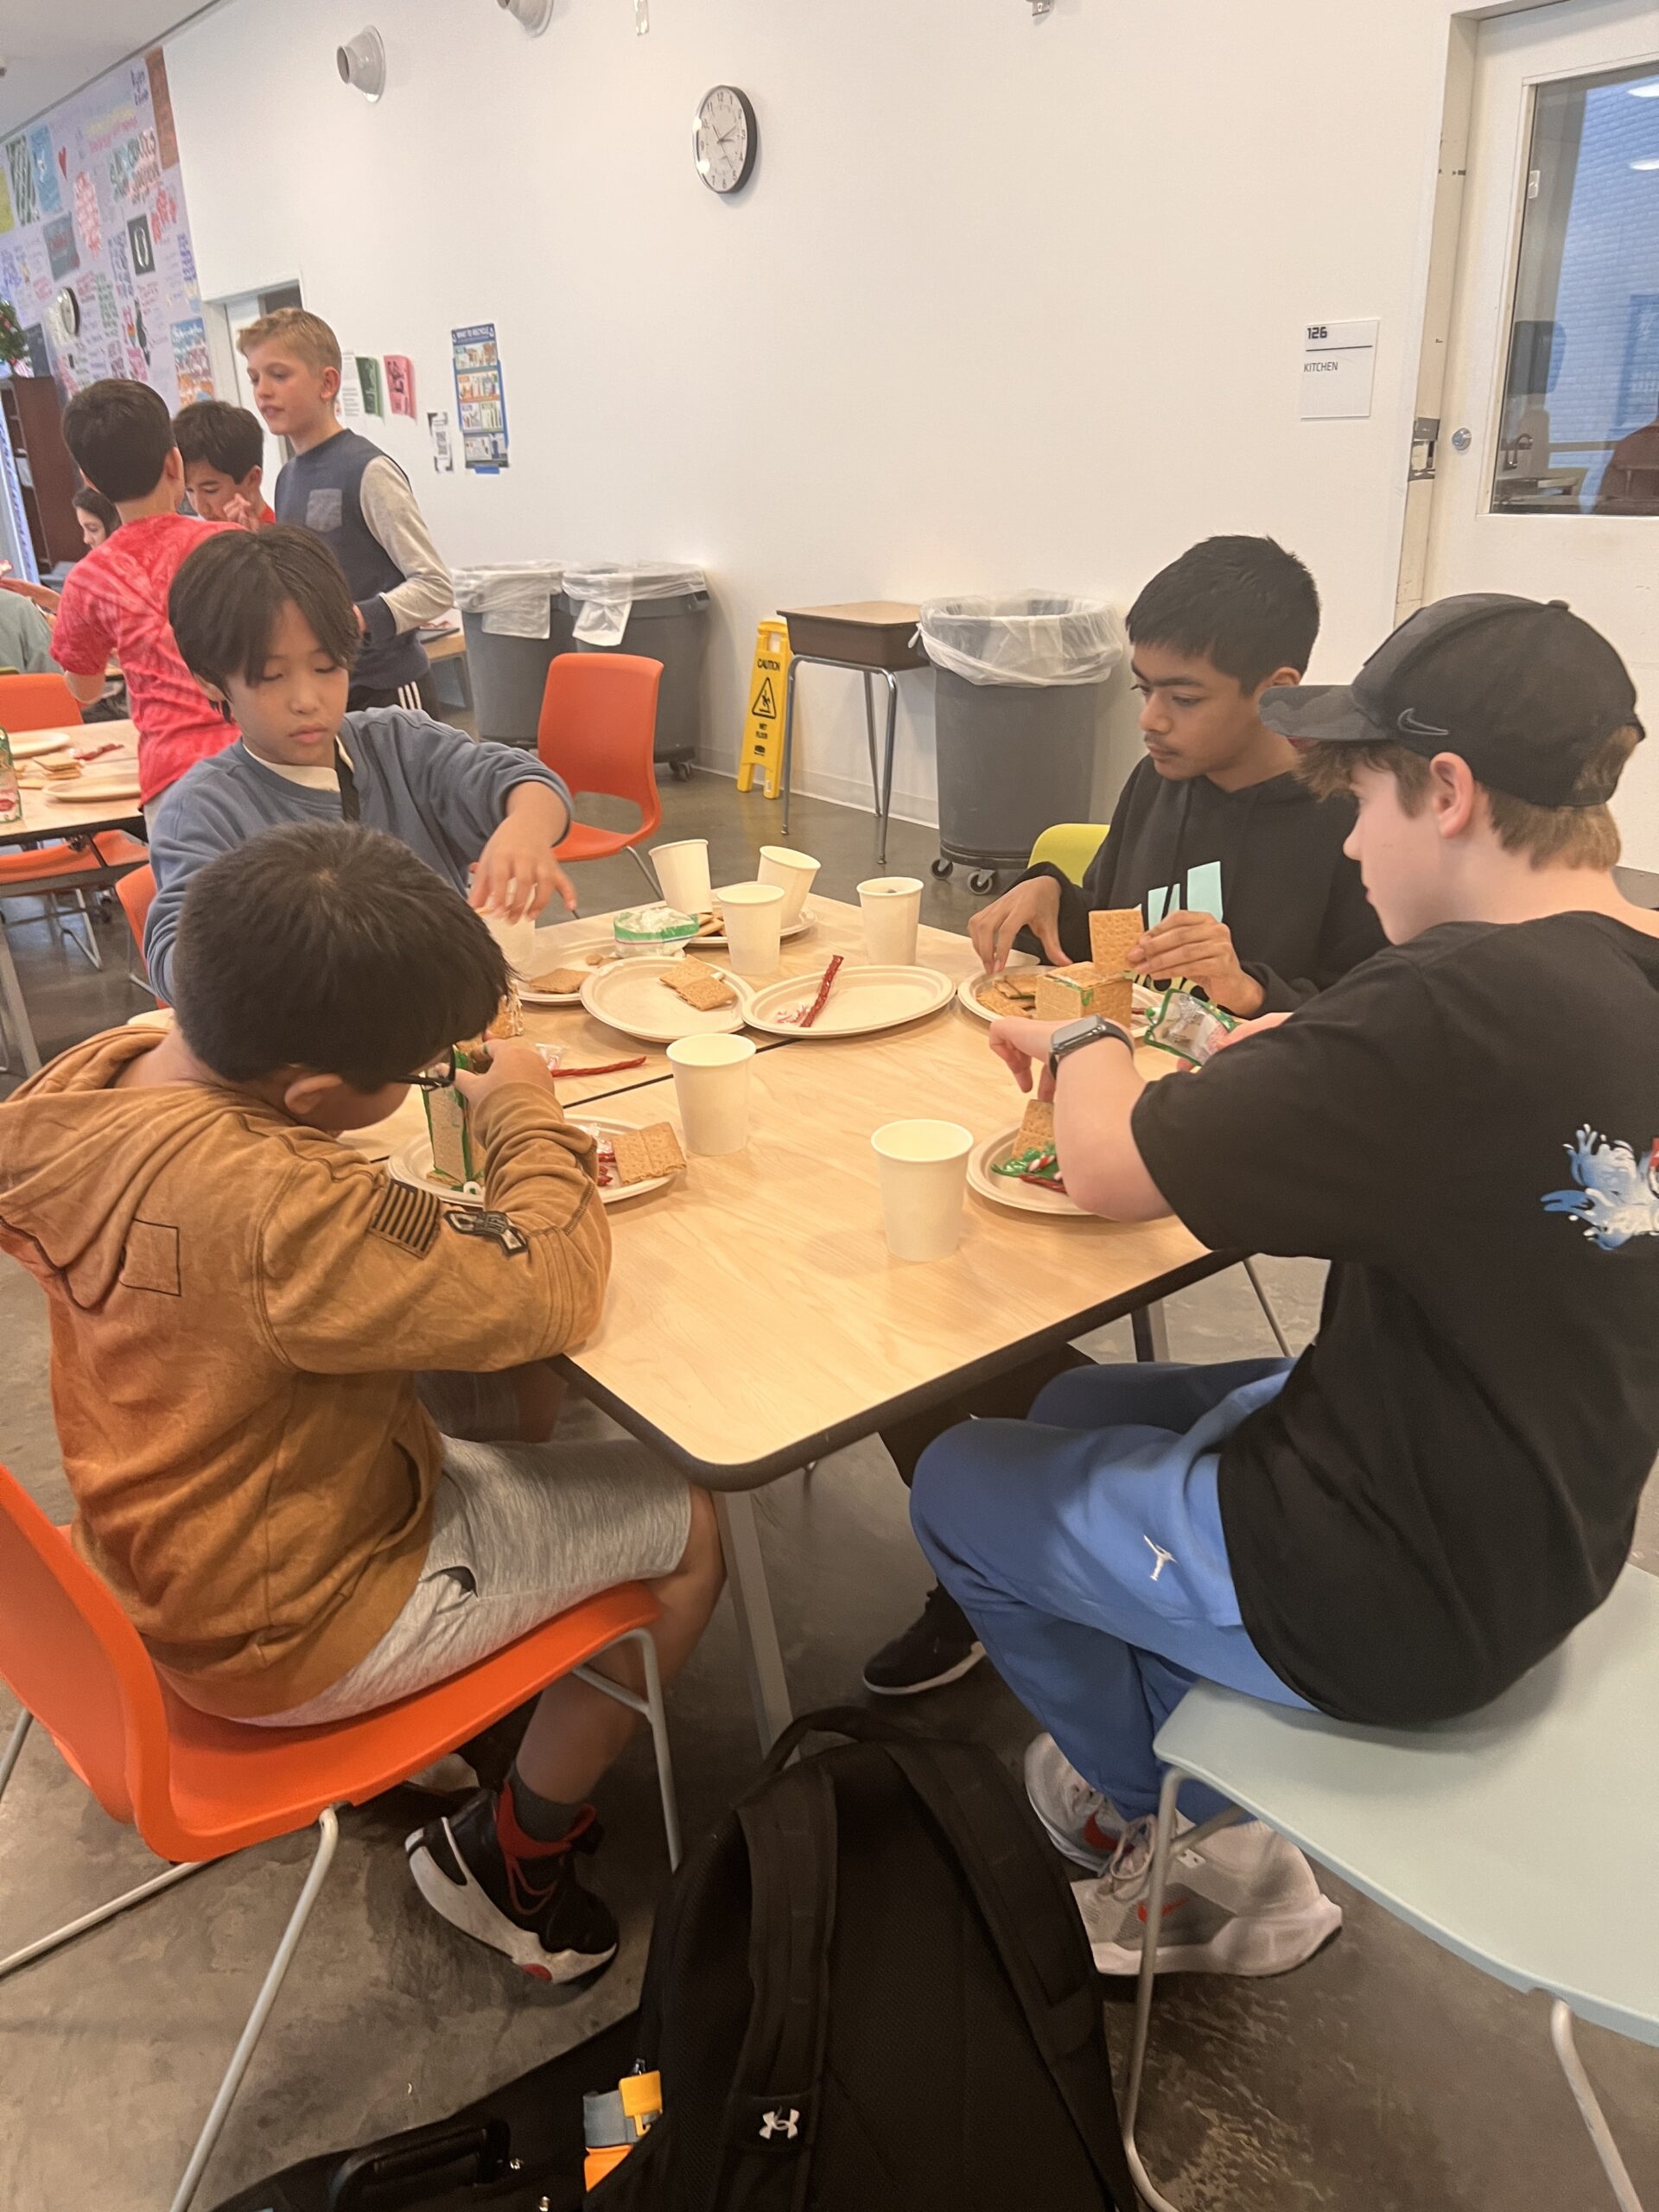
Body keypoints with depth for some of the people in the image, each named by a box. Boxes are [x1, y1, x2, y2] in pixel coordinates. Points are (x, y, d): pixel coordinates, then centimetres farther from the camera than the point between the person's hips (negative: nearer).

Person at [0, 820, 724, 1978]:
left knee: (497, 1386, 20)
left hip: (164, 1556, 8)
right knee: (688, 1524, 1)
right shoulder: (275, 1207, -39)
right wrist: (527, 1115, -14)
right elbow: (548, 1294, -30)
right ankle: (509, 1851, 18)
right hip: (275, 1637, -8)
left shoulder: (99, 1075, -12)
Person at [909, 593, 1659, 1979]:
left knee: (960, 1489, 11)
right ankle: (1213, 1815, 27)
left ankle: (1165, 1825, 28)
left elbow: (1109, 1168, -25)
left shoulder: (1465, 1007, -31)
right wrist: (1298, 1066, -4)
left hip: (1394, 1601, -9)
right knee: (1077, 1414, 23)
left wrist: (1086, 1045, -4)